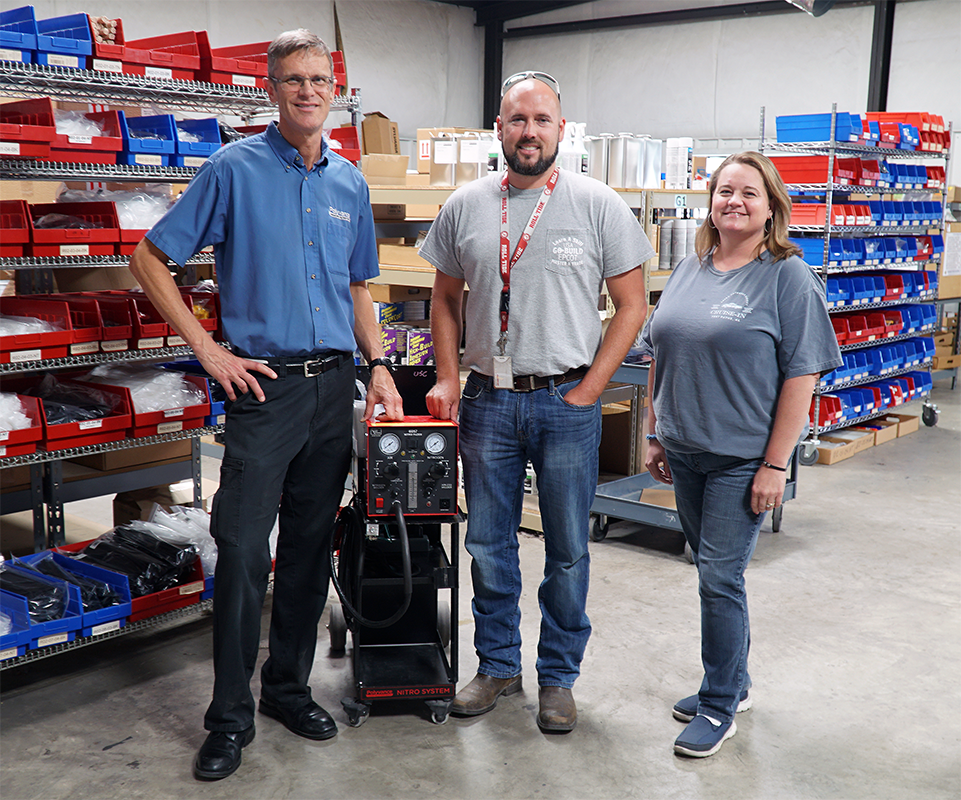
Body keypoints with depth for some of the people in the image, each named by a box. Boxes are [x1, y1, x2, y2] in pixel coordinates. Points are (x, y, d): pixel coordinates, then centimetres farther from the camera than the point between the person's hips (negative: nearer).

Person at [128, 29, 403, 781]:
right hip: (265, 383, -4)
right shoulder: (235, 169, -3)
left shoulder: (350, 182, 11)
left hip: (336, 386, 5)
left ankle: (290, 688, 26)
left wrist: (379, 366, 7)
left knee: (311, 546, 11)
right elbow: (151, 259, -2)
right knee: (243, 552, -4)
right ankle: (231, 716, 10)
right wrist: (208, 349, -7)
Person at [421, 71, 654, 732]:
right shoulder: (466, 207, 5)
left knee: (568, 551, 7)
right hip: (487, 402, 3)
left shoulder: (598, 205, -4)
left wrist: (587, 392, -8)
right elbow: (446, 299, 14)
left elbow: (632, 305, -3)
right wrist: (448, 378, 2)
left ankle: (559, 675, 25)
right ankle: (499, 666, 30)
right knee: (488, 545, 12)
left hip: (567, 403, -2)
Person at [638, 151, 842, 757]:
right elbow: (661, 355, 15)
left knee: (720, 576, -2)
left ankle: (720, 706, 14)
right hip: (685, 452, 6)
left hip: (744, 457, -6)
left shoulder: (789, 276, -8)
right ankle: (733, 682, 33)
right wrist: (656, 435, 12)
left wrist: (776, 465, -16)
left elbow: (802, 374, -12)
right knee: (713, 571, 16)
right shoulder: (691, 270, 9)